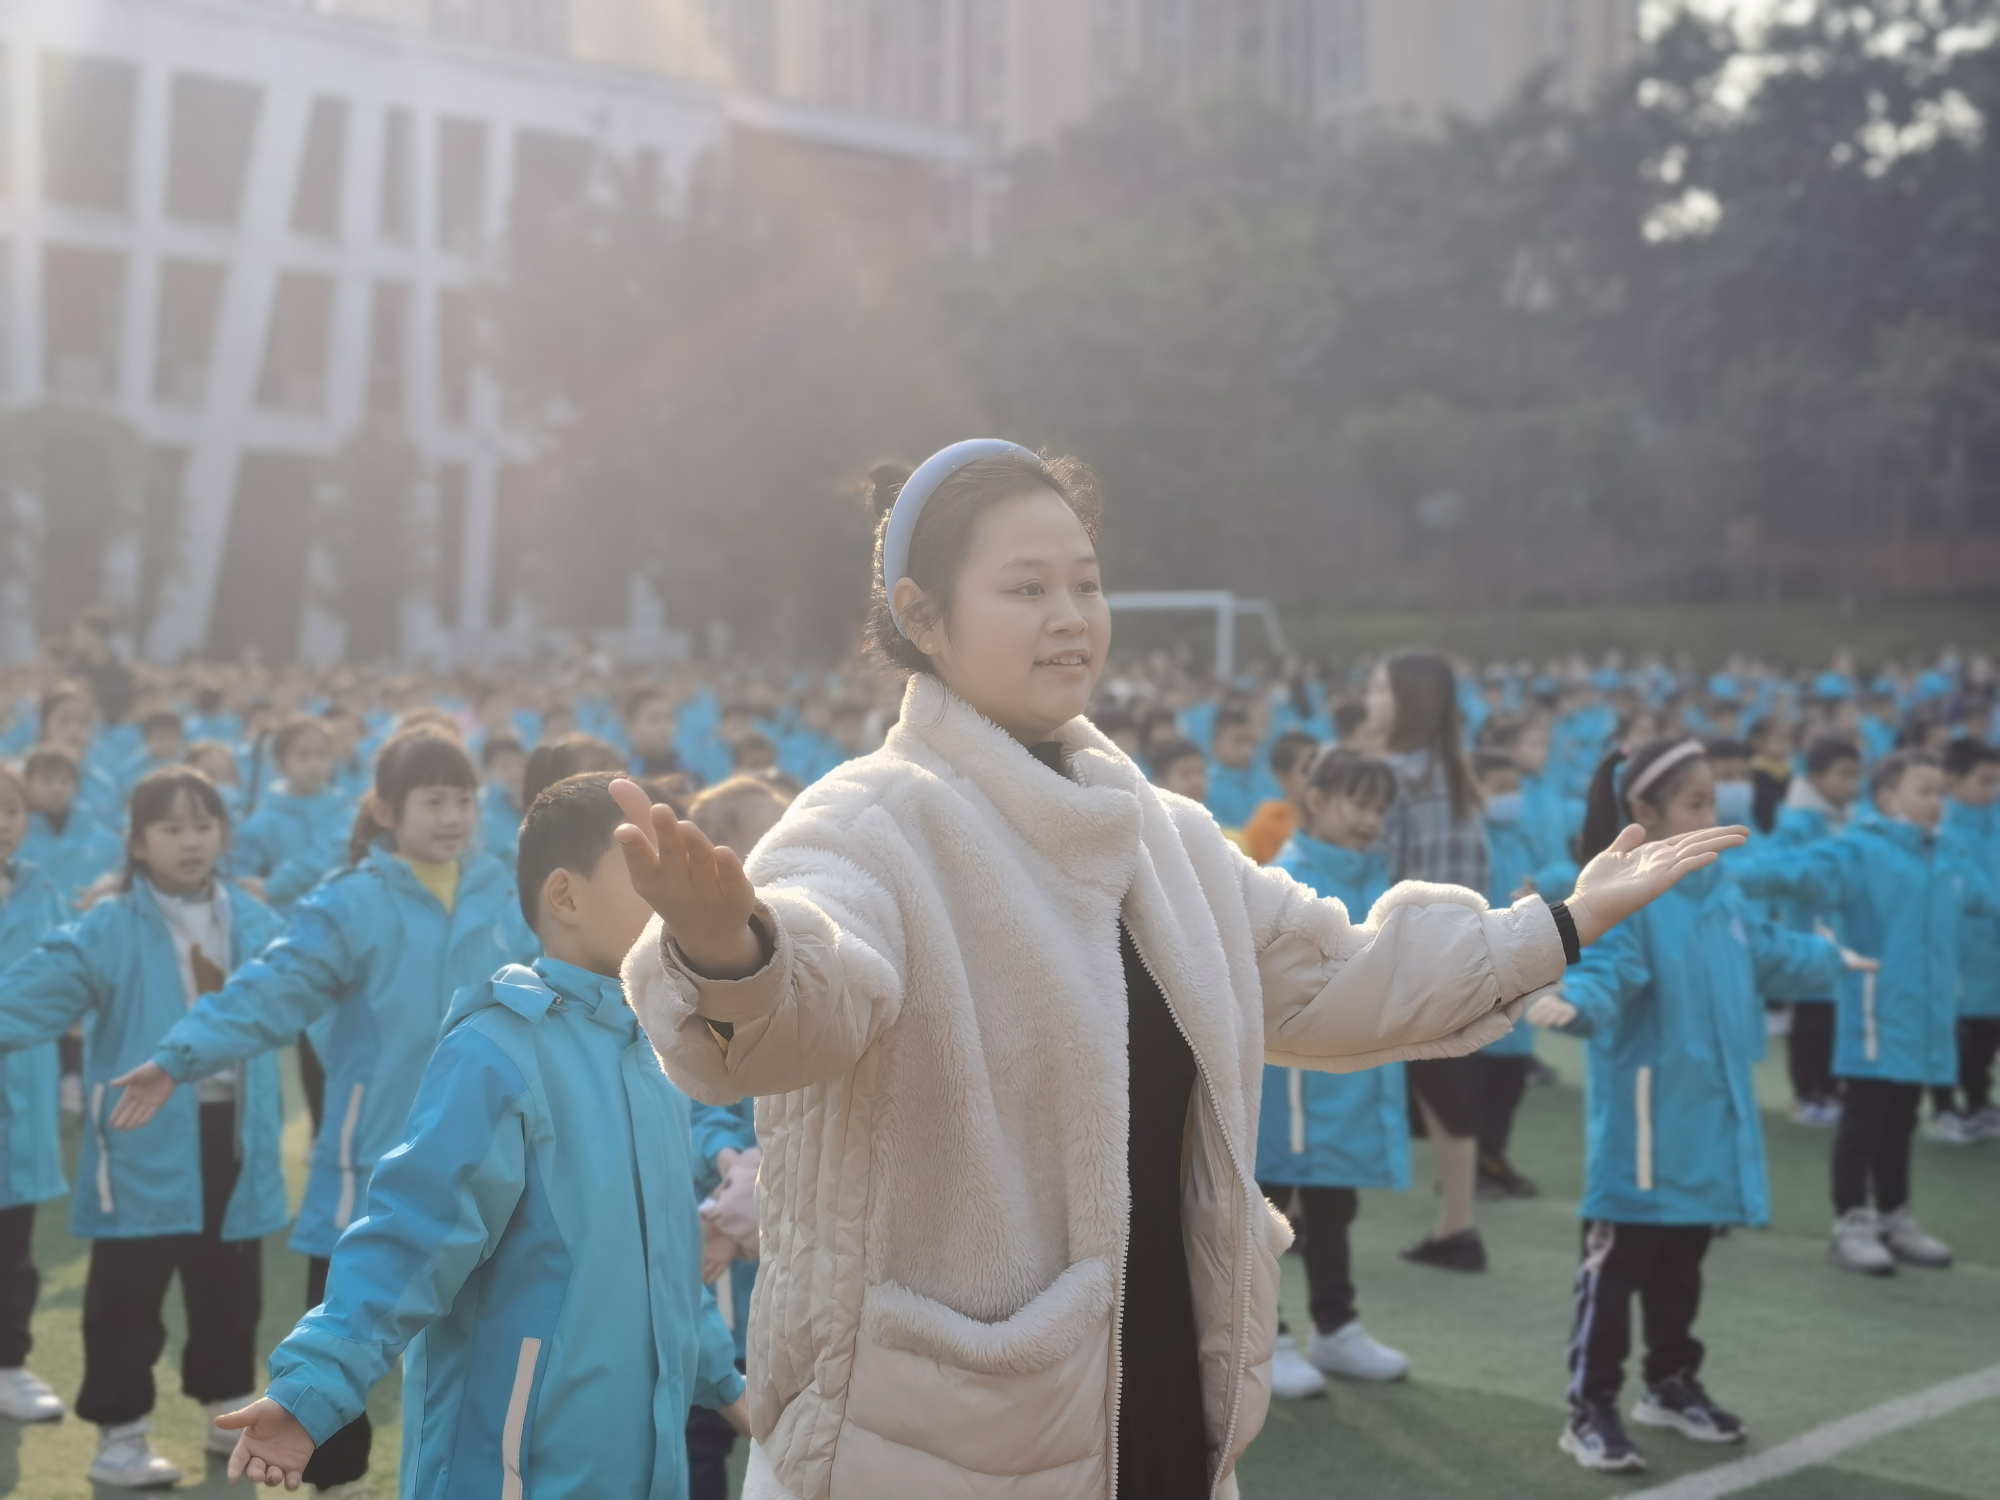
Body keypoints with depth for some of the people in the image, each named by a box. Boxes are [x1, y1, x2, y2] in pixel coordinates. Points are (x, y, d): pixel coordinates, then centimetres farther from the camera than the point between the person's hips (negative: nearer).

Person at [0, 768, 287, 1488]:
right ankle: (119, 1433, 13)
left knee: (230, 1290, 17)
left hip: (234, 1131, 5)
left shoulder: (256, 924, 6)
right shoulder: (108, 931, -10)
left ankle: (229, 1413, 32)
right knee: (128, 1296, 2)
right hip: (144, 1137, -4)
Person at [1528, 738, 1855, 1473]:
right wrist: (1575, 1003, -53)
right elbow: (1602, 972, -31)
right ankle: (1590, 1411, 6)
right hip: (1641, 1114, -8)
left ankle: (1673, 1385, 35)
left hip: (1708, 1113, 8)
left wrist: (1828, 961, 44)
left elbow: (1766, 953, 28)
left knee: (1680, 1262, 20)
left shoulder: (1721, 886, 9)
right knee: (1617, 1264, -2)